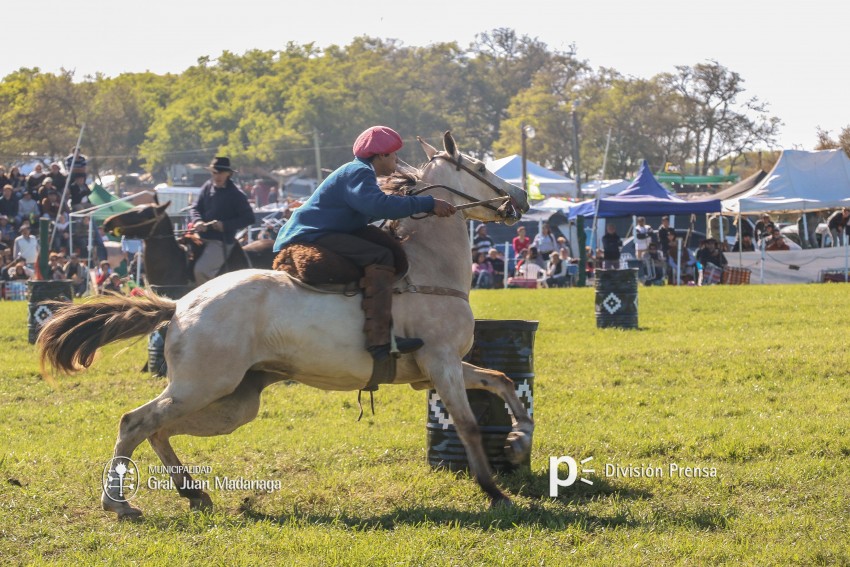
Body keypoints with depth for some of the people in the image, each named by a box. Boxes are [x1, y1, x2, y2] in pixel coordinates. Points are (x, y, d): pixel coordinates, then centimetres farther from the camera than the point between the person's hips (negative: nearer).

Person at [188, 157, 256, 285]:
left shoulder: (235, 194, -9)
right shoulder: (208, 187, 8)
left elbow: (249, 218, -10)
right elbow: (195, 208, 10)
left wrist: (225, 225, -20)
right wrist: (197, 221, -13)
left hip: (221, 242, -7)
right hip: (203, 238, 7)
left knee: (201, 270, -23)